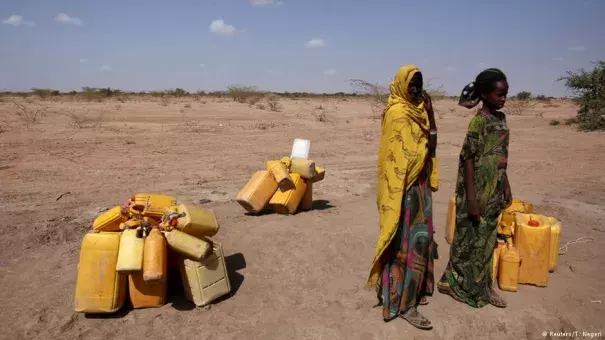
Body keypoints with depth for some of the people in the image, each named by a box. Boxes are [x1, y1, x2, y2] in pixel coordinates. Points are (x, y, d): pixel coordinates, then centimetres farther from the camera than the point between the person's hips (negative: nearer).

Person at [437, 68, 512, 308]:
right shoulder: (479, 120, -16)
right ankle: (455, 283, 21)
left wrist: (506, 186, 17)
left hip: (494, 189, 8)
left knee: (487, 239, 15)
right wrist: (471, 198, -20)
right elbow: (468, 159, -18)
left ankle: (483, 287, 28)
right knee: (471, 239, 4)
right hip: (478, 189, -8)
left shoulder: (501, 118, 9)